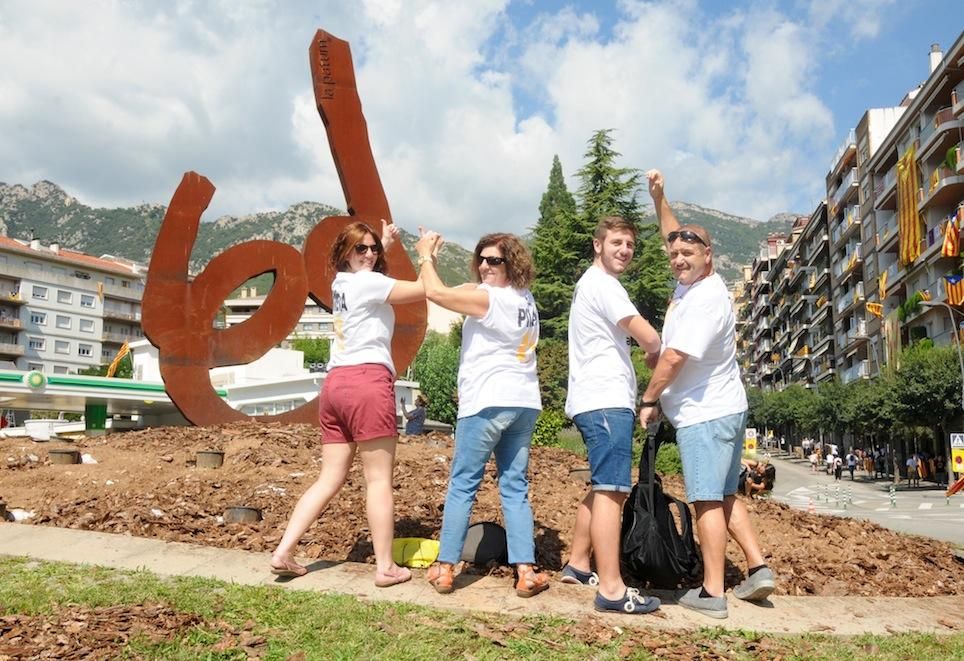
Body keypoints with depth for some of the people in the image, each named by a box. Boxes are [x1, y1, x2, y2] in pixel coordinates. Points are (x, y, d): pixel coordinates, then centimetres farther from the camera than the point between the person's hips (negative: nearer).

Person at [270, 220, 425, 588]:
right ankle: (385, 567, 0)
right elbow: (423, 290, -6)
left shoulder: (341, 282, 19)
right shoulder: (368, 282, -4)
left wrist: (386, 244, 35)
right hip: (367, 381, -8)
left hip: (335, 383, 8)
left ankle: (283, 553, 7)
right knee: (379, 479, -3)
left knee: (330, 479, 11)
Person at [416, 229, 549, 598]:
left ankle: (445, 568, 7)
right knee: (515, 488, 8)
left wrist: (425, 256, 0)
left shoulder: (488, 298, -11)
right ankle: (526, 571, 4)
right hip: (524, 403, 8)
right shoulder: (526, 301, 16)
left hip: (487, 403, -7)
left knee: (462, 485, 2)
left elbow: (435, 293, -14)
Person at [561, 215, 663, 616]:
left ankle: (578, 564, 26)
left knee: (603, 488, 18)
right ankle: (611, 589, -14)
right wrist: (658, 355, 8)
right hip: (606, 402, -11)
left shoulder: (590, 284, 24)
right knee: (611, 491, -13)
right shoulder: (601, 283, -9)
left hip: (598, 401, 11)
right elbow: (649, 338, -14)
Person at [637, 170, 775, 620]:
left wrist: (648, 401, -11)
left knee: (707, 500, -7)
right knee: (724, 496, 15)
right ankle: (758, 568, 15)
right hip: (721, 410, 10)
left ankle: (712, 593, -3)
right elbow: (674, 234, 25)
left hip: (705, 415, -10)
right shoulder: (691, 282, 8)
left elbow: (673, 357, -21)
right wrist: (658, 197, 17)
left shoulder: (705, 298, -19)